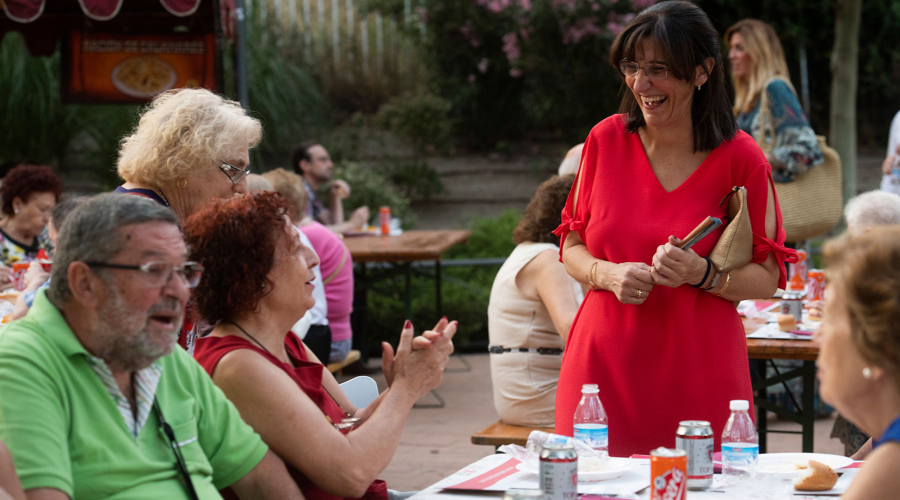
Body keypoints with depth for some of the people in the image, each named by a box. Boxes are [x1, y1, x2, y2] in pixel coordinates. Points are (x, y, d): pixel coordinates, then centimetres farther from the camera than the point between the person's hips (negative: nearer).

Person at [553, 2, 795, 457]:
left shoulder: (741, 159, -4)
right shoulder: (606, 140, 3)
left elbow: (768, 278, 0)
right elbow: (571, 246, 11)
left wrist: (702, 274, -17)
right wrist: (608, 275, -9)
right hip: (605, 366, 2)